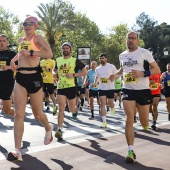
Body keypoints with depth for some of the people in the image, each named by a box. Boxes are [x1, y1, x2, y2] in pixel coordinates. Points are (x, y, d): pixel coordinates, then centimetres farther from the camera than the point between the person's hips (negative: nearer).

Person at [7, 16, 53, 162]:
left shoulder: (38, 38, -3)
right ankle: (17, 151, -6)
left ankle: (48, 128, 43)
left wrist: (30, 53, -24)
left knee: (37, 114, 9)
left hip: (34, 78, -5)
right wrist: (14, 59, 20)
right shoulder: (21, 40, 16)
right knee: (19, 114, -6)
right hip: (20, 78, 5)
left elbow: (49, 53, -19)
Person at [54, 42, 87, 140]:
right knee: (61, 108, -10)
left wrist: (73, 75, -14)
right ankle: (59, 130, -11)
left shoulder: (75, 60, -1)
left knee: (72, 110, 11)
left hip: (71, 87, -2)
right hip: (60, 87, 2)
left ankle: (75, 110, 49)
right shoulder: (58, 60, 10)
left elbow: (85, 72, -3)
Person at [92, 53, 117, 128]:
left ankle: (112, 108, 44)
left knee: (110, 103, 3)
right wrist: (95, 83, 3)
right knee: (102, 104, -6)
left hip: (110, 88, -3)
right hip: (101, 88, 3)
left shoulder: (111, 66, -5)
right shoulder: (97, 68, 7)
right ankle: (104, 122, -5)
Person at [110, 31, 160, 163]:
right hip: (128, 90, 3)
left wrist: (142, 73, -22)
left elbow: (157, 70, -6)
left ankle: (146, 125, 47)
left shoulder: (145, 53, -5)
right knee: (129, 120, -8)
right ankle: (131, 151, -5)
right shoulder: (122, 56, 9)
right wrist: (116, 75, 7)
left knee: (144, 122, 7)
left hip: (143, 90, -2)